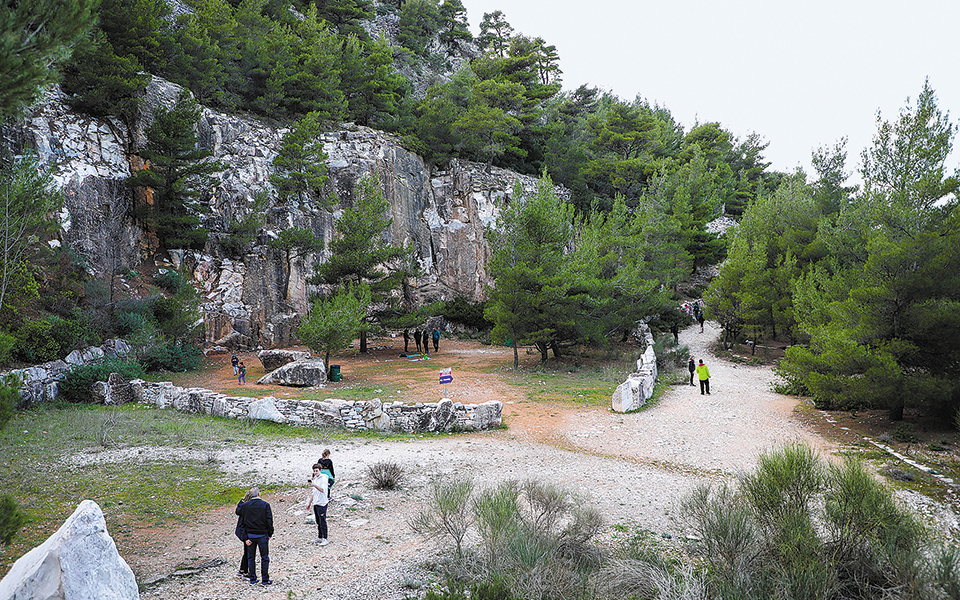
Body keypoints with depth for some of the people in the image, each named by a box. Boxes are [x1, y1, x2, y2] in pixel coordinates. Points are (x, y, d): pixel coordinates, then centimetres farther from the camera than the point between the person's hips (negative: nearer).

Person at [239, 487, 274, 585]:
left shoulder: (245, 506, -2)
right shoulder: (265, 505, -10)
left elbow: (242, 523, -2)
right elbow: (269, 521, -8)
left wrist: (245, 538, 1)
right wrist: (270, 533, 6)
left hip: (250, 535, 3)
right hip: (262, 535, -2)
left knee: (251, 557, 14)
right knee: (264, 558, 8)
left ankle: (252, 580, 17)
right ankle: (265, 580, 10)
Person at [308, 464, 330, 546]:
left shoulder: (323, 478, -11)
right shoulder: (315, 479, 14)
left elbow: (322, 490, -26)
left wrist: (314, 485, -39)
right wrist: (310, 503, 23)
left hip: (322, 503, -8)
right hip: (315, 504, 8)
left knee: (322, 522, -6)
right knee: (318, 522, 13)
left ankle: (325, 539, -3)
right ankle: (319, 538, 21)